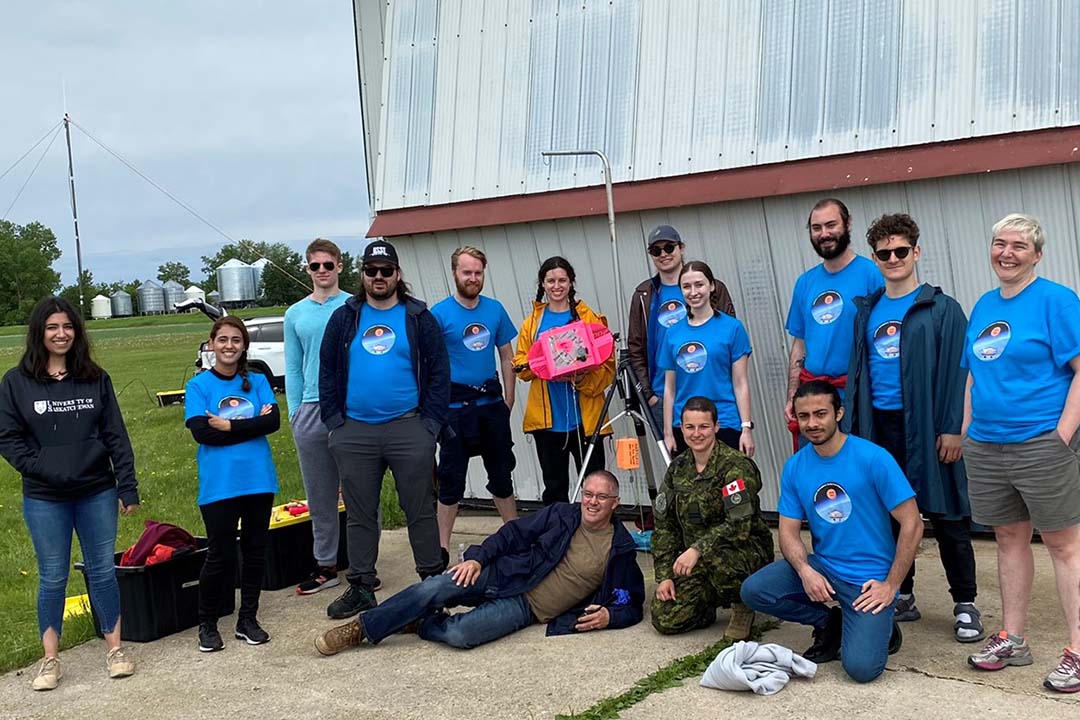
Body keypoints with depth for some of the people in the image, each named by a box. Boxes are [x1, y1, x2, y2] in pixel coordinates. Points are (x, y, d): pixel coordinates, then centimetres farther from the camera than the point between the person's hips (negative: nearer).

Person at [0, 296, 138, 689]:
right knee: (53, 578, 6)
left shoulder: (96, 378, 3)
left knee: (103, 571, 8)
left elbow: (116, 436, 3)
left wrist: (128, 488, 0)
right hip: (45, 499, -1)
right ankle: (50, 659, 18)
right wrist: (39, 468, -14)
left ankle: (115, 648, 20)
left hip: (97, 493, 1)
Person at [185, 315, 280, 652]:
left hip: (259, 480, 3)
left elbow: (273, 421, -6)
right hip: (219, 484, -3)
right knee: (220, 555, -1)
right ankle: (207, 625, 16)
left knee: (255, 550, 9)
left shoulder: (257, 382, 8)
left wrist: (228, 426, -13)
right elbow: (201, 432, -11)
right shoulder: (198, 386, 1)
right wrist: (251, 425, -10)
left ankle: (248, 619, 22)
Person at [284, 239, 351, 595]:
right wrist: (294, 412, 8)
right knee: (320, 498, 10)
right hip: (311, 409, 4)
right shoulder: (295, 314, 13)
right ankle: (326, 566, 20)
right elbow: (293, 369, 15)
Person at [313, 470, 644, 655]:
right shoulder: (560, 515, 7)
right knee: (434, 588, -21)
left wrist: (609, 616, -16)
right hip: (505, 578, 2)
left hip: (527, 609, -2)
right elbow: (514, 533, 5)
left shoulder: (621, 549, 2)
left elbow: (632, 604, 7)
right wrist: (477, 557, -10)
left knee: (461, 634, -29)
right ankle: (360, 629, -8)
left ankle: (423, 625, 2)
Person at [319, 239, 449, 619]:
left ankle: (434, 581, 15)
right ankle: (360, 587, 18)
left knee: (420, 511, 4)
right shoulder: (344, 319, 9)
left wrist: (431, 423, -6)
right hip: (354, 432, 2)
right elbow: (327, 372, 10)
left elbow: (439, 372, 2)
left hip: (408, 428, -2)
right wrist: (335, 422, 2)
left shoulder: (419, 318, 3)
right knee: (359, 515, 9)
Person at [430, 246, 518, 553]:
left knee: (502, 475, 14)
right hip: (455, 407, -4)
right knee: (451, 479, 3)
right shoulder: (439, 314, -7)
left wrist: (508, 400, 7)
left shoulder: (495, 309, 5)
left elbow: (506, 356, 11)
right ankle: (443, 547, 12)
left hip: (492, 403, 4)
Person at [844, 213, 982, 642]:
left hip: (925, 427, -4)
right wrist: (852, 424, 9)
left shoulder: (942, 309, -2)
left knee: (946, 517, 2)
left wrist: (952, 429, -13)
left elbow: (956, 372, -7)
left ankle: (965, 604, 13)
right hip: (879, 428, 5)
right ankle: (902, 596, 23)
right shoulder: (866, 311, 12)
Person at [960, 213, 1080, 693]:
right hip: (986, 446, 7)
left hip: (1041, 443, -6)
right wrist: (966, 431, 13)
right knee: (1009, 538, 14)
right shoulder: (983, 306, 13)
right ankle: (1011, 640, 24)